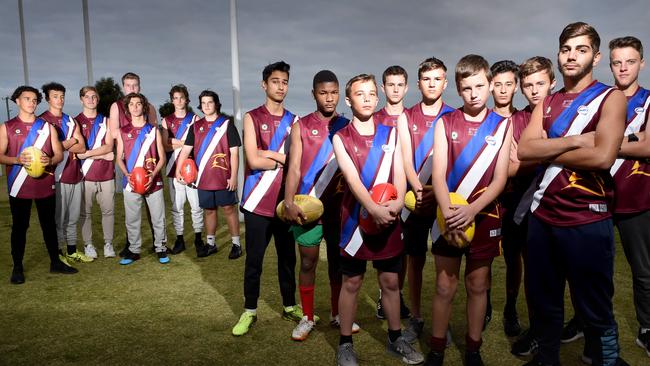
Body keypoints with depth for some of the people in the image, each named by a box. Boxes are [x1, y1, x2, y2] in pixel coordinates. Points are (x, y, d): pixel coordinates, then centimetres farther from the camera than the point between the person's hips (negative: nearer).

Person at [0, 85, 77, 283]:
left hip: (45, 184, 2)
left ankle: (55, 262, 20)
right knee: (19, 226, 5)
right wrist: (17, 160, -20)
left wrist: (49, 160, -16)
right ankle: (17, 267, 16)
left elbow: (59, 154, 6)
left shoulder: (47, 126, 8)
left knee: (49, 224, 10)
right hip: (19, 186, -2)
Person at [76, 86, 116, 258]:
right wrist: (104, 155, -8)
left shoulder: (105, 121, 12)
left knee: (108, 210, 4)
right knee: (85, 212, 3)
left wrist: (87, 153, -12)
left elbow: (109, 146, -1)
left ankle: (108, 244, 14)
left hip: (106, 174, 2)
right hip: (85, 175, -2)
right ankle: (88, 245, 14)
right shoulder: (76, 121, 4)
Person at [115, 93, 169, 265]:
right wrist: (127, 175, -9)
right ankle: (134, 250, 18)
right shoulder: (123, 132, 9)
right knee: (131, 219, 5)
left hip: (153, 182, -1)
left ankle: (160, 248, 16)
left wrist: (153, 175, -11)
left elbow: (162, 158, 5)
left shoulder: (153, 131, 7)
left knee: (158, 218, 2)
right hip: (131, 183, 1)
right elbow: (119, 158, 9)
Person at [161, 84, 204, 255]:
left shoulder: (195, 118, 7)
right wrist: (186, 143, -9)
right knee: (176, 206, 3)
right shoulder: (166, 121, 10)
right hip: (174, 169, 1)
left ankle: (198, 238, 9)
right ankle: (179, 239, 12)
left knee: (196, 204, -2)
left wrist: (175, 142, -7)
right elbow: (164, 146, 3)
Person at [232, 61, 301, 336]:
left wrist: (270, 154, -11)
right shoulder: (252, 118, 0)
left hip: (286, 201, 3)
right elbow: (253, 160, -12)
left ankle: (289, 306, 28)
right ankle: (249, 311, 20)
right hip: (258, 202, -3)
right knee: (254, 259, 5)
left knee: (288, 257, 12)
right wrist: (284, 158, -5)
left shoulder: (293, 122, 11)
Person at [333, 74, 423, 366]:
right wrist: (374, 209, -30)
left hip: (389, 218, 3)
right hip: (357, 217, -3)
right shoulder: (341, 138, -3)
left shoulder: (390, 134, 7)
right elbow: (352, 178, -16)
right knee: (352, 282, 7)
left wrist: (398, 202, -21)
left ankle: (395, 338, 29)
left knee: (390, 281, 12)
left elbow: (399, 172, -2)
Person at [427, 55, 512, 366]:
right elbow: (438, 174, -8)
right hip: (448, 217, 0)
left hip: (484, 217, 1)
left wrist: (472, 210, -19)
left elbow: (500, 178, -5)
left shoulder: (502, 125, 2)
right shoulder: (445, 123, 1)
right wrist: (448, 213, -23)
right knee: (444, 287, 6)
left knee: (477, 285, 11)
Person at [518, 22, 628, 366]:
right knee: (543, 302, 17)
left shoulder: (611, 97, -2)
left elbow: (602, 156, -19)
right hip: (541, 216, 5)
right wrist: (576, 140, -14)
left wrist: (547, 152, -8)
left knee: (595, 310, 8)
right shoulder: (547, 103, 12)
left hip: (588, 221, -4)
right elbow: (524, 149, -5)